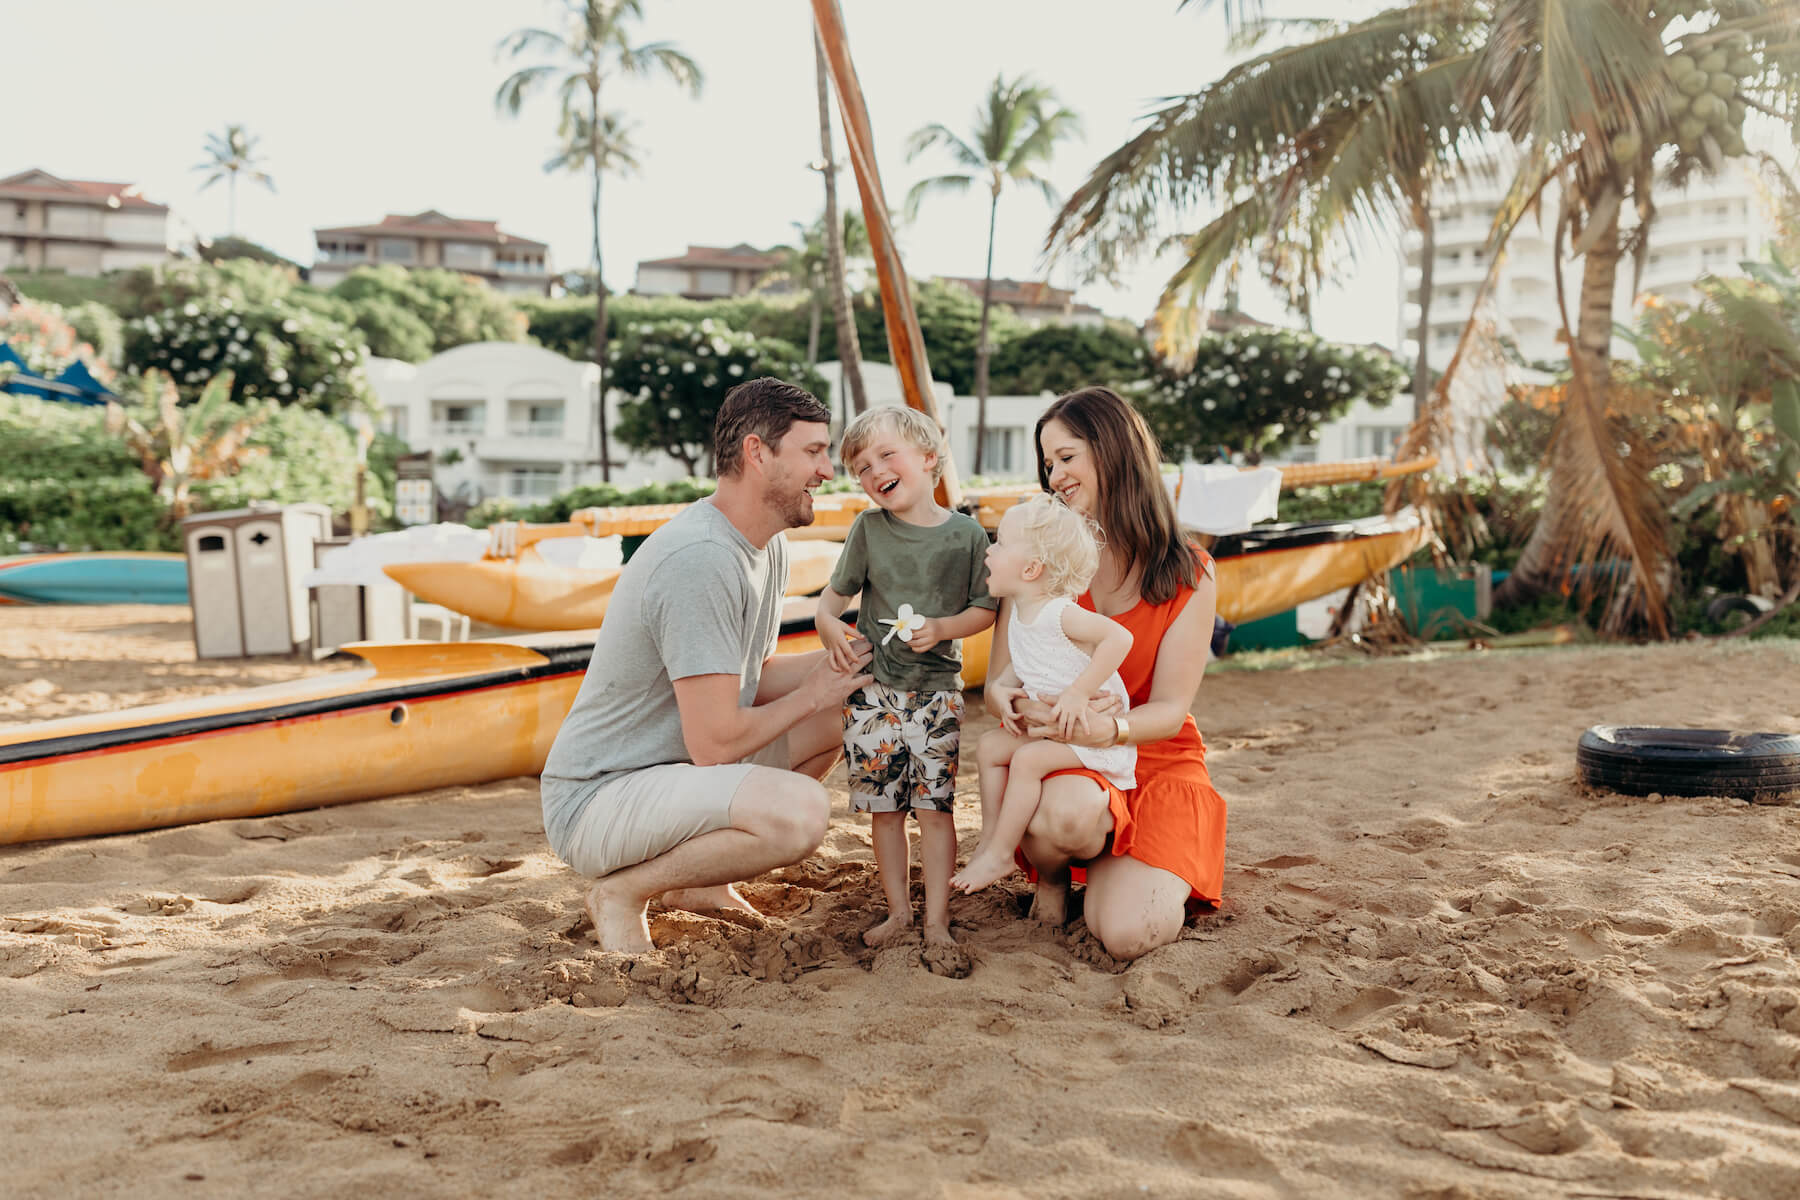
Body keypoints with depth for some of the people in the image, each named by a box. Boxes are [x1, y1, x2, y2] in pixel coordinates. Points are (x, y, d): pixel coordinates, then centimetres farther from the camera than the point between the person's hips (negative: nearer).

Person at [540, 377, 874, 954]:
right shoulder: (700, 559, -25)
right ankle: (623, 891, -6)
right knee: (800, 809, -30)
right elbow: (714, 743, -25)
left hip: (678, 764, 10)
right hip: (596, 802, -10)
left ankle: (691, 875, 16)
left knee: (834, 720, 13)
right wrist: (810, 693, -10)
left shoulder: (767, 544, 8)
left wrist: (834, 663, -1)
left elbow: (750, 678, 17)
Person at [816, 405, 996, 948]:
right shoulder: (869, 529, 0)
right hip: (872, 687, 2)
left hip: (937, 689, -1)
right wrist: (827, 623, -15)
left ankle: (937, 918, 8)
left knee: (935, 808, -1)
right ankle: (898, 909, 21)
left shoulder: (967, 533, -3)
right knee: (883, 809, 8)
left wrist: (941, 629, -15)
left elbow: (986, 609, 2)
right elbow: (836, 592, 6)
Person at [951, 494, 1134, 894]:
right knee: (989, 745, 7)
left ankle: (999, 854, -11)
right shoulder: (1019, 614, 4)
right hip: (1047, 726, 9)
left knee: (1027, 759, -24)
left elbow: (1119, 637, -33)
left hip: (1094, 730, -9)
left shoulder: (1060, 613, -24)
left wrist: (1078, 693, -33)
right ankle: (989, 839, 12)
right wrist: (1002, 689, -3)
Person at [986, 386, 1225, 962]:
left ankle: (1107, 866, 15)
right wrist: (1013, 702, -32)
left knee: (1128, 934, -23)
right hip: (1060, 761, 0)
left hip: (1157, 760, 0)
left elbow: (1169, 710, -10)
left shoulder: (1189, 575, -5)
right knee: (1065, 813, -39)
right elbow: (999, 682, -5)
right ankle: (1051, 875, 1)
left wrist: (1101, 728, -33)